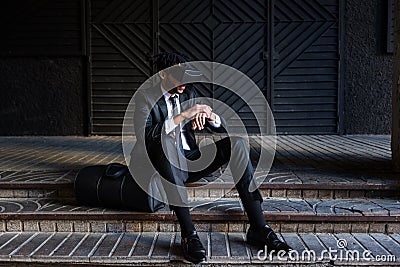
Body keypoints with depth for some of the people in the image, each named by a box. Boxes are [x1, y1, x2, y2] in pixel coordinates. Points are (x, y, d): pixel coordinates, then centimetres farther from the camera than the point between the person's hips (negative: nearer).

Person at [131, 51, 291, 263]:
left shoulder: (189, 93, 11)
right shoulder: (146, 97, -5)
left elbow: (220, 127, 9)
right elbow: (143, 137, -23)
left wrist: (210, 116, -15)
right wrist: (182, 116, -29)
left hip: (191, 161, 5)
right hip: (166, 165, -5)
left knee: (236, 142, -16)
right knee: (168, 136, -36)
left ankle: (258, 227, -22)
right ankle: (188, 234, -41)